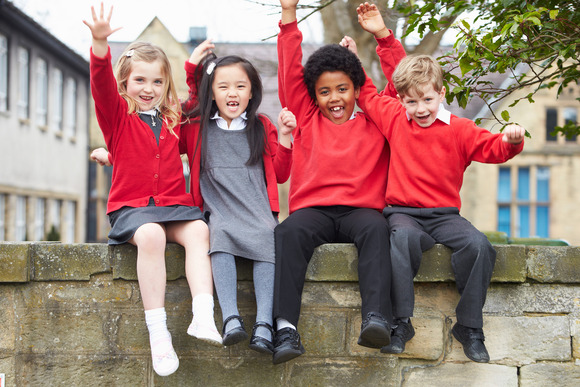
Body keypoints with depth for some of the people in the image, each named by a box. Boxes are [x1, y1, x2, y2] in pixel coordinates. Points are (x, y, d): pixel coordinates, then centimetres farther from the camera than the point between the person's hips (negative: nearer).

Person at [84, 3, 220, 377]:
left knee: (199, 230, -30)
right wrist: (100, 42, -32)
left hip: (175, 204, 3)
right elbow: (102, 84, -14)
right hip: (131, 206, -3)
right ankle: (158, 332, -36)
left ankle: (203, 316, -42)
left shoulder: (174, 119, 15)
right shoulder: (117, 115, 4)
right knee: (150, 235, -36)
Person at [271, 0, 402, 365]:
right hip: (313, 209, 0)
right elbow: (290, 73, 17)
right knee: (288, 232, -33)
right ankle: (285, 327, -41)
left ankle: (376, 318, -48)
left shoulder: (375, 123, 19)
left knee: (375, 228, -35)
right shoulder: (307, 119, 20)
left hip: (361, 208, 0)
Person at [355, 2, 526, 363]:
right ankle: (400, 322, -32)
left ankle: (470, 328, -14)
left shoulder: (458, 129, 4)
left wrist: (510, 140, -26)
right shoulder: (394, 119, 11)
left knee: (479, 245, -28)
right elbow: (367, 93, 23)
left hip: (444, 214, 1)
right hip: (403, 211, 0)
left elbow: (490, 147, -5)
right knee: (404, 238, -37)